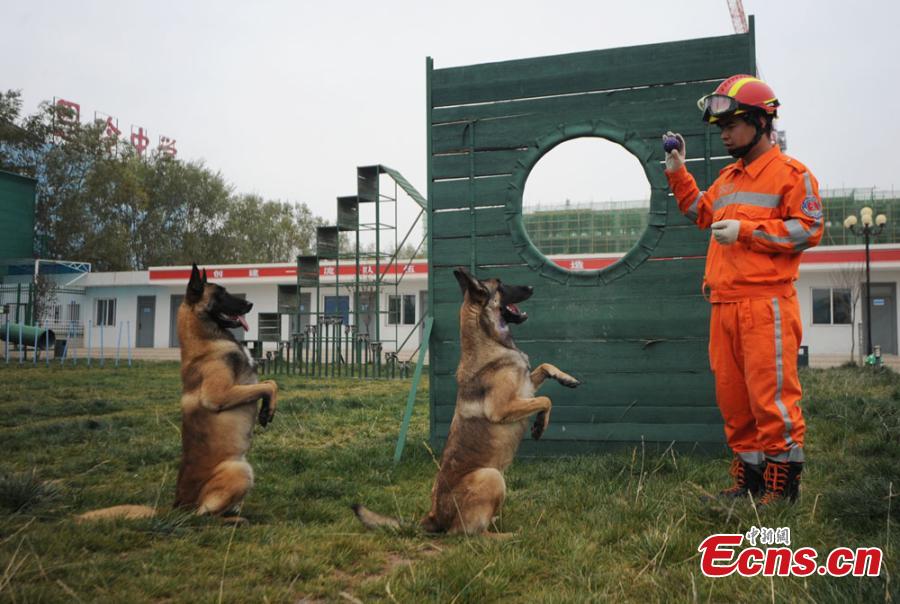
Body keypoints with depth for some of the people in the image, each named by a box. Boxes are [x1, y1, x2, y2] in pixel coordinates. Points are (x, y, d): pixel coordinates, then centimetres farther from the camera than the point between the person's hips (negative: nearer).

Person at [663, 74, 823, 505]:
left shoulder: (791, 173, -1)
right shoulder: (728, 178, 22)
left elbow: (808, 228, -11)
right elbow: (702, 212, 36)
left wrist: (745, 230, -14)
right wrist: (678, 174, 26)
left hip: (766, 306, -8)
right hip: (724, 306, 8)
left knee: (771, 397, -6)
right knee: (732, 397, 10)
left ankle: (783, 483, 6)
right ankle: (748, 477, 20)